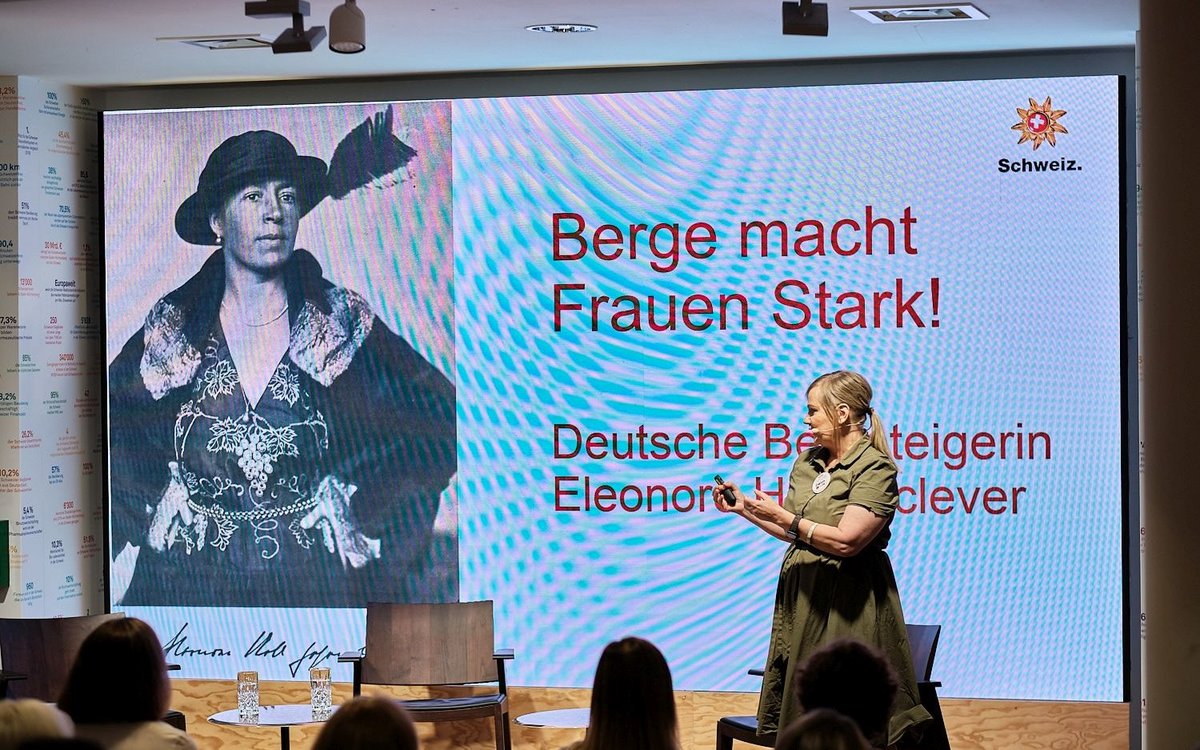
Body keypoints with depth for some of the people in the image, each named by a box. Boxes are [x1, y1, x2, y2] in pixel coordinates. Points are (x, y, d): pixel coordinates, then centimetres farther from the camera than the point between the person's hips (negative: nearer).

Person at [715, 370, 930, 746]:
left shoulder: (875, 468, -13)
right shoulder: (808, 461, 12)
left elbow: (845, 541, -21)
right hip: (800, 597, 8)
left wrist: (782, 517, -17)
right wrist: (744, 507, 9)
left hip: (845, 604, -8)